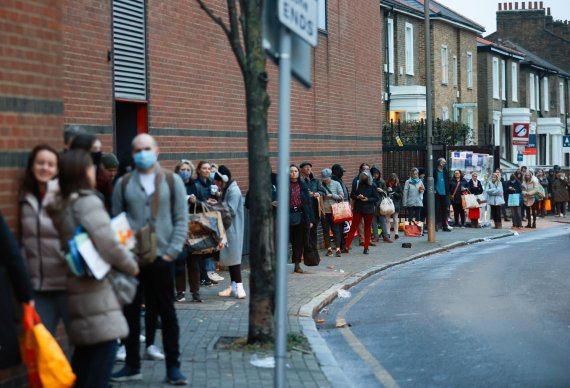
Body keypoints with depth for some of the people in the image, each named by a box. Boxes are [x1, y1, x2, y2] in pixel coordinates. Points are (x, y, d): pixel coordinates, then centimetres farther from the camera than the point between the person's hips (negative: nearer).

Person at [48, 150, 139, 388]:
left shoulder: (63, 205, 12)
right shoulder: (87, 202, -14)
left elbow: (73, 244, 11)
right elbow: (108, 243, -19)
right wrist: (131, 266, -3)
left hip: (78, 286, 9)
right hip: (96, 286, -9)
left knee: (86, 351, 17)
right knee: (104, 346, -6)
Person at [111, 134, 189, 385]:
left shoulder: (172, 182, 4)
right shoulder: (123, 184, 6)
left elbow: (181, 220, 2)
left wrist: (172, 251, -8)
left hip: (161, 257, -1)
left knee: (167, 312, 5)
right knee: (130, 312, 7)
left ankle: (173, 367, 12)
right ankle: (132, 365, 18)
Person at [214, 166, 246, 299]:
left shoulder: (233, 191, -15)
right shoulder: (227, 190, 15)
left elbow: (231, 210, -21)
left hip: (233, 229, -9)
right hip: (228, 228, 9)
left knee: (233, 256, -9)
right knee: (229, 257, 10)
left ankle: (238, 286, -9)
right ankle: (233, 286, 14)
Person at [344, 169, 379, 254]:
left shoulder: (372, 186, 0)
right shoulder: (358, 184, 3)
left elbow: (376, 198, -1)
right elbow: (351, 195, 8)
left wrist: (368, 199, -15)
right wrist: (357, 197, -12)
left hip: (369, 210, 0)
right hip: (358, 209, 0)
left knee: (367, 229, 7)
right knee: (353, 227, -3)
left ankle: (366, 248, 14)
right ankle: (347, 246, -3)